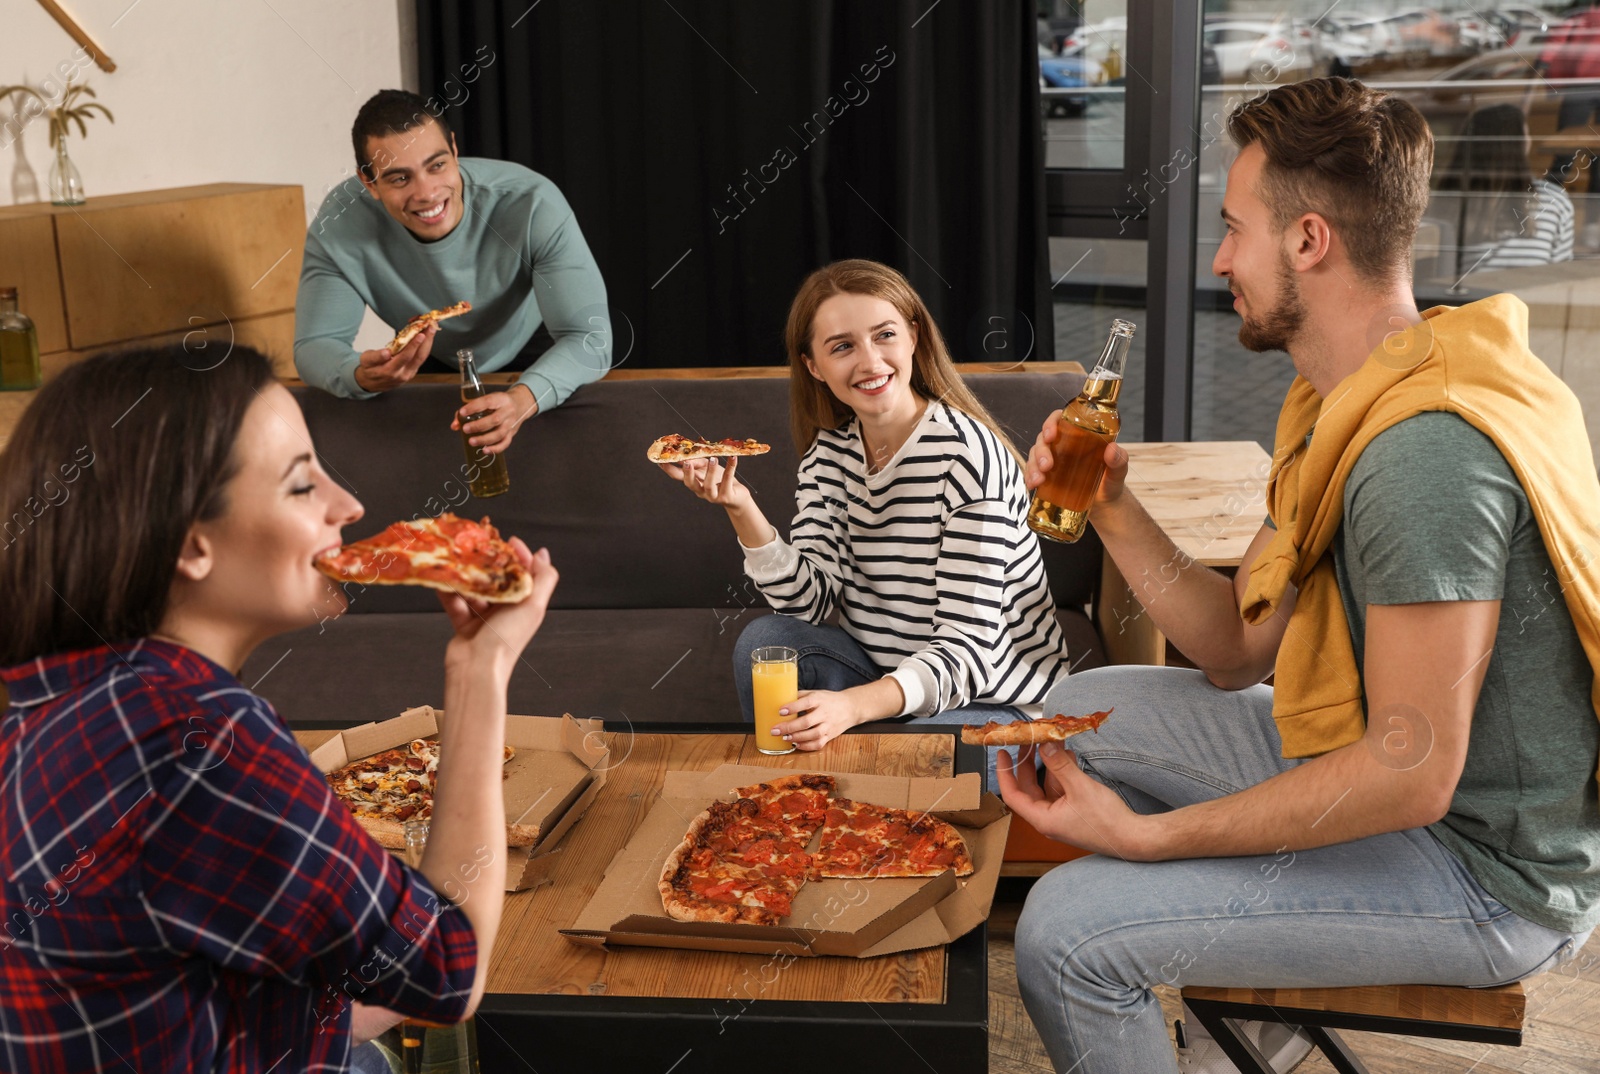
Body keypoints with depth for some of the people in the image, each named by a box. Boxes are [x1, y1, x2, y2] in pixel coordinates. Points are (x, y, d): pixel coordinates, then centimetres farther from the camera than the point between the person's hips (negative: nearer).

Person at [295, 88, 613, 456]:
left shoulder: (533, 204, -33)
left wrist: (523, 400, -59)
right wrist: (364, 377, -46)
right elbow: (314, 345, -21)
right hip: (433, 368, 2)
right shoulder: (340, 222, -26)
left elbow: (589, 338, -37)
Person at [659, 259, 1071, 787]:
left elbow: (967, 649, -24)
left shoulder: (967, 455, -21)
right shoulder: (830, 453, 1)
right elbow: (810, 600, -7)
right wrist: (739, 508, -21)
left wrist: (853, 706, -39)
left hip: (995, 701, -6)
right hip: (884, 673, 6)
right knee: (764, 641, -13)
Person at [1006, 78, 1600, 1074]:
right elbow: (1239, 648, 5)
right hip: (1384, 763, 10)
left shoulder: (1426, 449, -28)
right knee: (1084, 710, 13)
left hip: (1492, 868, -10)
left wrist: (1144, 833, -23)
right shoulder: (1344, 407, 5)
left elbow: (1412, 776, -29)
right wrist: (1112, 506, -6)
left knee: (1067, 926, -20)